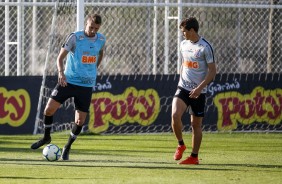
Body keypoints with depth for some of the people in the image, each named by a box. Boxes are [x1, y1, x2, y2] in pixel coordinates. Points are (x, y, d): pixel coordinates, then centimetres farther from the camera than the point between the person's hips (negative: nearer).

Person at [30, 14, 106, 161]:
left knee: (80, 121, -2)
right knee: (49, 109, -12)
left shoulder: (101, 39, 3)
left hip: (87, 84, 2)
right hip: (68, 81, -2)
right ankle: (46, 137, 15)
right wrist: (61, 72, -32)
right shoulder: (74, 37, -9)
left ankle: (67, 147, 21)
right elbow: (61, 57, -14)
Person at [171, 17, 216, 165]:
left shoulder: (205, 47, -10)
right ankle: (180, 144, 3)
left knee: (196, 124, 3)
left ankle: (194, 156, 14)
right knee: (175, 115, -18)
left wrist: (200, 88, -18)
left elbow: (212, 71, -11)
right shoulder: (183, 44, 9)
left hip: (198, 92, -4)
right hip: (183, 88, 4)